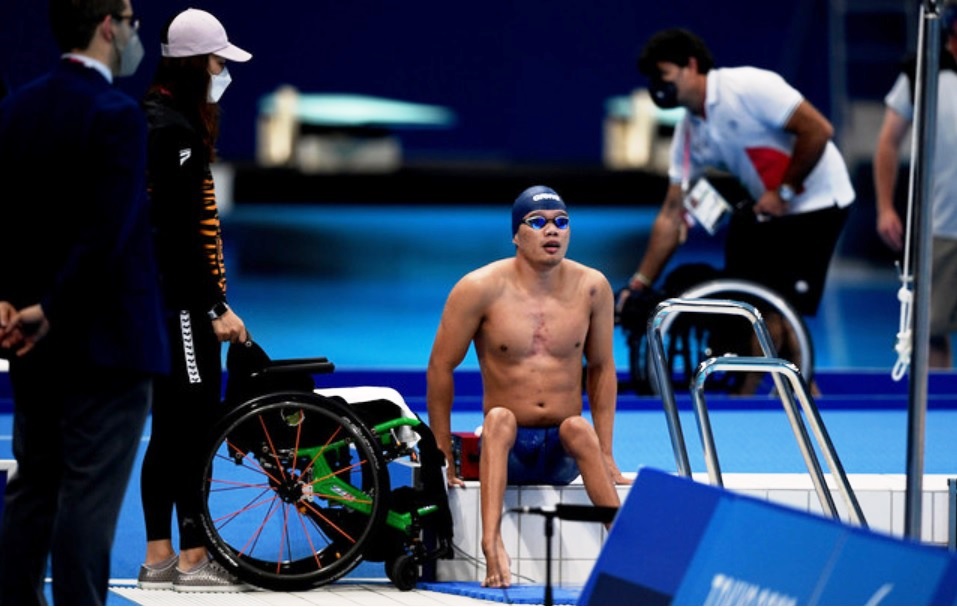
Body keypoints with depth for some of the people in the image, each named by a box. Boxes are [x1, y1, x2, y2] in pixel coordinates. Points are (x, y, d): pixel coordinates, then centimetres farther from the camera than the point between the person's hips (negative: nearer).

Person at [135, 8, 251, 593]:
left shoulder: (164, 121, 16)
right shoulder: (173, 130, -16)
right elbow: (180, 232, -20)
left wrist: (210, 297, 18)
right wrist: (215, 307, -19)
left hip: (169, 300, 10)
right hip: (180, 299, -10)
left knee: (174, 427, 11)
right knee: (195, 422, -8)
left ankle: (159, 559, 14)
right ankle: (194, 559, -6)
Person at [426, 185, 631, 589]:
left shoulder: (591, 287, 1)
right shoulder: (482, 289, -7)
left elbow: (602, 367, 10)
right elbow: (440, 367, -1)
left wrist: (606, 457, 6)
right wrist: (442, 459, -1)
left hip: (563, 452, 1)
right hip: (506, 449, -1)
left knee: (578, 428, -32)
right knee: (499, 418, -34)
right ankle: (492, 544, -51)